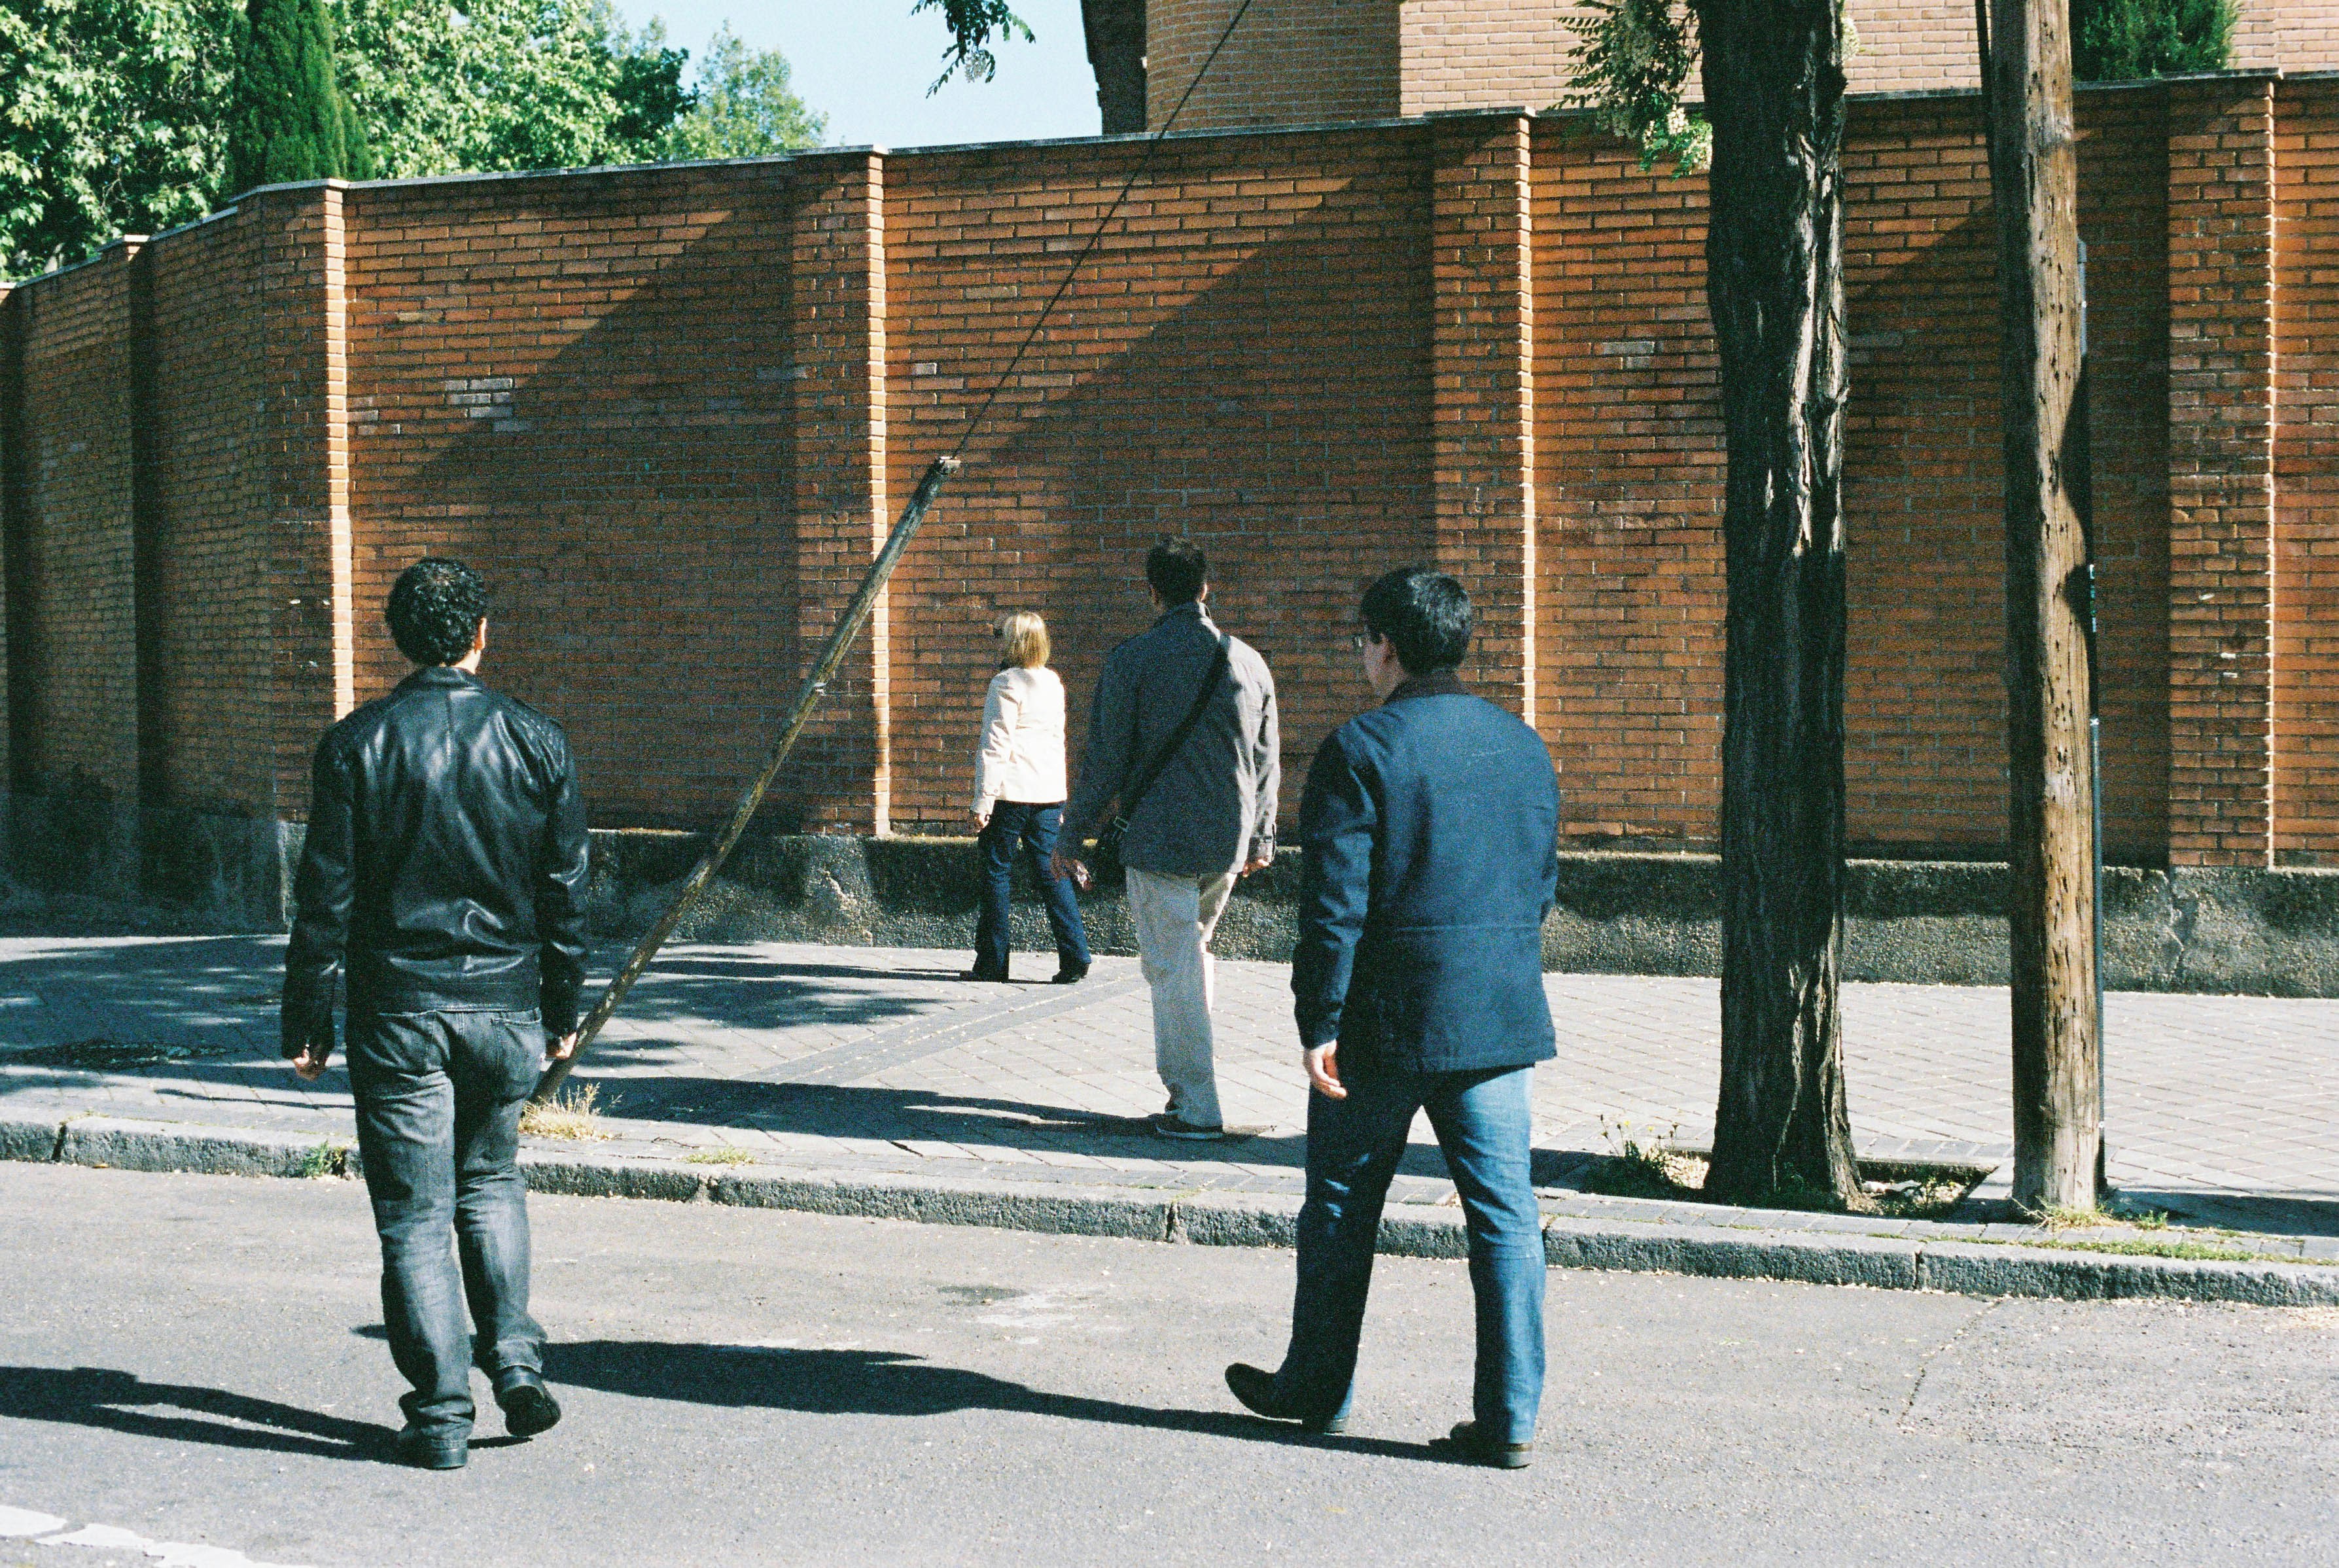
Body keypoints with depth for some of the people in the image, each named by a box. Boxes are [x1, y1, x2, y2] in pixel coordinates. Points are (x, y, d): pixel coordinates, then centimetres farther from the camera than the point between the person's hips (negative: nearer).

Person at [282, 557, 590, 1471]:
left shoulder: (356, 745, -7)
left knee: (415, 1217, 4)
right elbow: (566, 892, 4)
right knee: (491, 1183, 22)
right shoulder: (536, 742, -1)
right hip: (506, 1006, 2)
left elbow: (327, 896, -6)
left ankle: (441, 1415, 4)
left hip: (398, 1010, -2)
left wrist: (306, 1019, 3)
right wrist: (561, 1012, 15)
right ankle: (515, 1359, 10)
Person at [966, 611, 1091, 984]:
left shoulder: (1006, 684, -9)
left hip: (1010, 792, -7)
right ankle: (1075, 960, -1)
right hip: (1049, 794, 7)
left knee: (996, 873, 3)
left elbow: (995, 746, -13)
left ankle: (992, 963, 8)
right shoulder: (1053, 683, 13)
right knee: (1052, 873, 6)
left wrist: (983, 800, -11)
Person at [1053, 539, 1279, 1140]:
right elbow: (1267, 759, 13)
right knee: (1192, 951, 23)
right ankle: (1182, 1073, 24)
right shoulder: (1247, 661, 5)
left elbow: (1104, 759, -8)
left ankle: (1197, 1108, 0)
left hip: (1161, 842, -5)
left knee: (1173, 972, 0)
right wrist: (1261, 836, 26)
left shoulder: (1131, 661, -8)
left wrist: (1073, 836, 3)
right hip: (1228, 844, 5)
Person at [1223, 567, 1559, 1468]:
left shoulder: (1360, 751, -11)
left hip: (1384, 1021, -4)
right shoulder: (1523, 748, 8)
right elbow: (1541, 886, 15)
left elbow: (1334, 902, -15)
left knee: (1341, 1208, 12)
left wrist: (1319, 1023, -12)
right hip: (1500, 1020, 5)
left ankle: (1317, 1390, 26)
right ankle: (1510, 1418, 4)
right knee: (1504, 1214, 5)